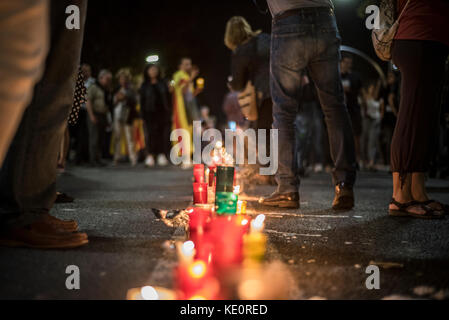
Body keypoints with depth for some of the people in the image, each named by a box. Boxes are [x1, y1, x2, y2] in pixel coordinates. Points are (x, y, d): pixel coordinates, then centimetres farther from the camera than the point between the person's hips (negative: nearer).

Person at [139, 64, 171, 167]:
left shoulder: (162, 84, 11)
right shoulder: (145, 85, 6)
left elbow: (167, 98, 8)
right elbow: (142, 100, 2)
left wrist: (168, 112, 0)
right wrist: (143, 114, -7)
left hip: (162, 112, 2)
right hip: (150, 112, -2)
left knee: (163, 133, -1)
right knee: (150, 133, -4)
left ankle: (162, 155, 5)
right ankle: (150, 156, 0)